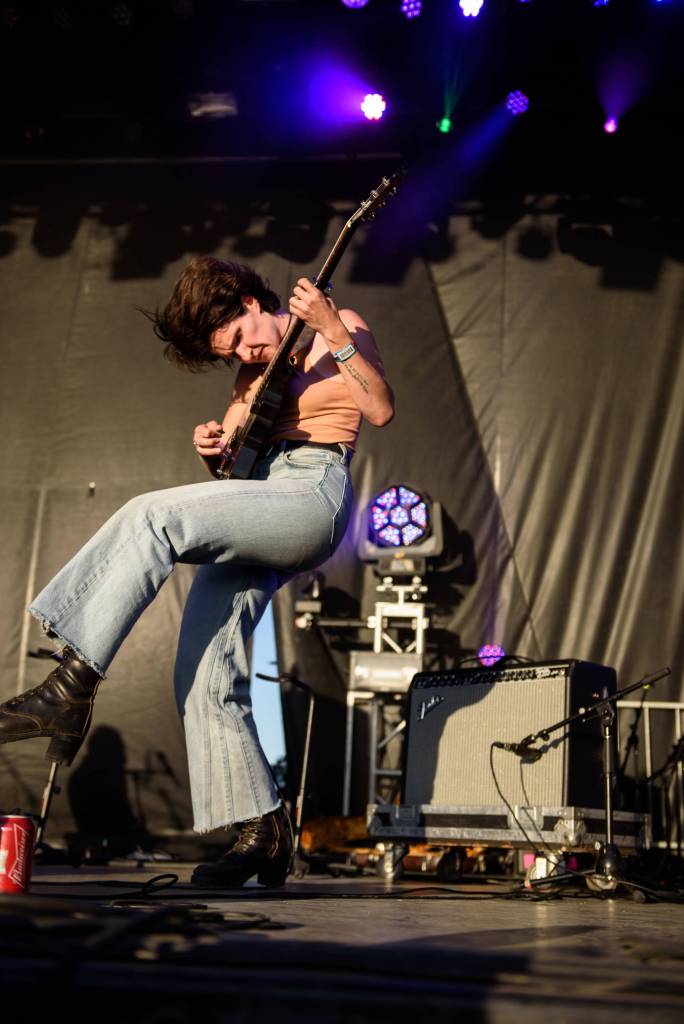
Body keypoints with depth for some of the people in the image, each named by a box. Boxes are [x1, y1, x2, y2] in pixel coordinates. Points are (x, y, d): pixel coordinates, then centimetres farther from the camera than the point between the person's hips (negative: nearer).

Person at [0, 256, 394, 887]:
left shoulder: (339, 329, 9)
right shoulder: (252, 376, 28)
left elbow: (381, 409, -7)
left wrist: (332, 330, -15)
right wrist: (213, 451, 4)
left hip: (312, 499, -8)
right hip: (249, 528, 8)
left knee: (152, 516, -28)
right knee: (205, 677, -6)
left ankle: (72, 686, -29)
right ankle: (263, 832, 1)